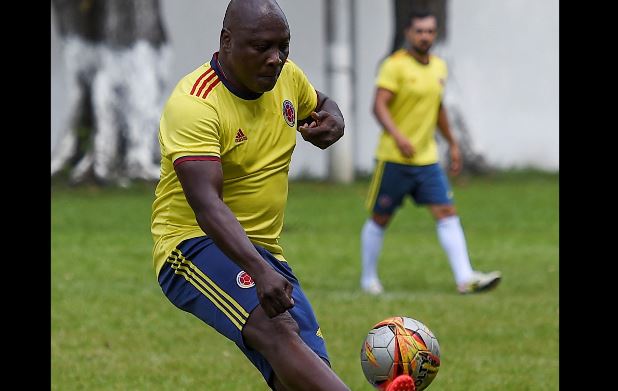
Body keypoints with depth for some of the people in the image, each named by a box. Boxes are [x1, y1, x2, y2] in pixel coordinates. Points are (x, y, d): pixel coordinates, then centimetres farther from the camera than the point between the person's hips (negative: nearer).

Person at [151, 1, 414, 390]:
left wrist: (333, 121, 2)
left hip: (264, 250, 8)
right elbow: (206, 203, -29)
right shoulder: (194, 104, -18)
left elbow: (320, 103, 29)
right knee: (277, 329, -35)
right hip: (195, 245, -8)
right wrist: (259, 272, -43)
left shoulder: (286, 76, 5)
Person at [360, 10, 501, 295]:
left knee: (446, 212, -6)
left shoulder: (439, 66, 11)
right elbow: (379, 105, -20)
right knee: (380, 219, 5)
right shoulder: (395, 65, -11)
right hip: (393, 159, -6)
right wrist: (398, 136, -35)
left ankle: (465, 279, -12)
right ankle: (368, 278, 21)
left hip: (427, 159, 6)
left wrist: (452, 143, 26)